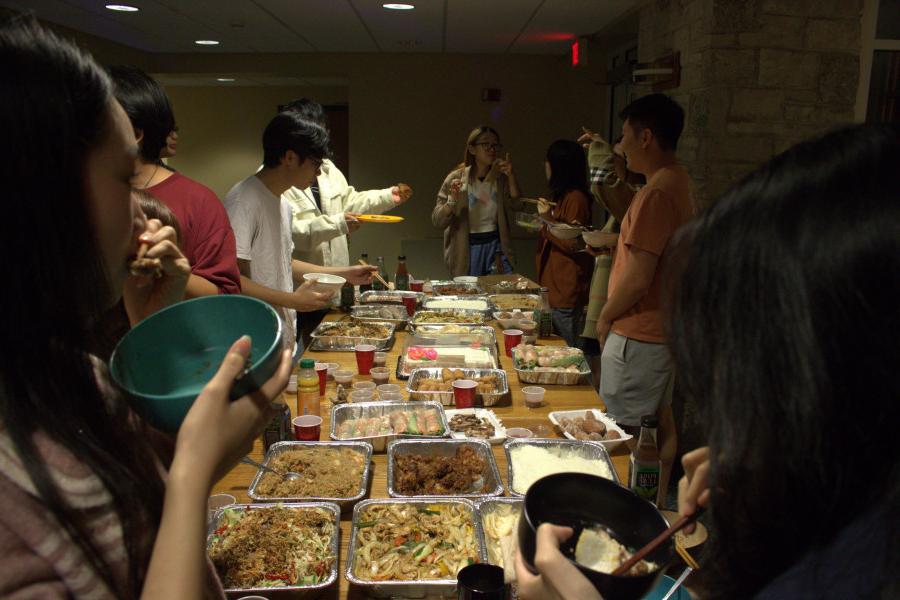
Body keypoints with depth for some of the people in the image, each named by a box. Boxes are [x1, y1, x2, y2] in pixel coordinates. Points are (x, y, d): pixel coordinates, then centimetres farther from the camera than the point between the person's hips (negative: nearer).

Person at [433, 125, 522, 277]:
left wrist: (511, 177, -18)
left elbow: (517, 205, -9)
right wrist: (452, 201, -28)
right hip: (467, 249, -3)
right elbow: (437, 221, -11)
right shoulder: (456, 178, -8)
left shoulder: (501, 177, 3)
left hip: (496, 246, 3)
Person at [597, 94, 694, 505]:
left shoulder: (658, 192, -22)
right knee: (661, 423, 18)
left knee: (625, 434, 1)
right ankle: (657, 502, 32)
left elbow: (638, 279, -24)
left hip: (638, 336, -10)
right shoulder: (677, 181, 10)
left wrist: (605, 317, -10)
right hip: (664, 329, 10)